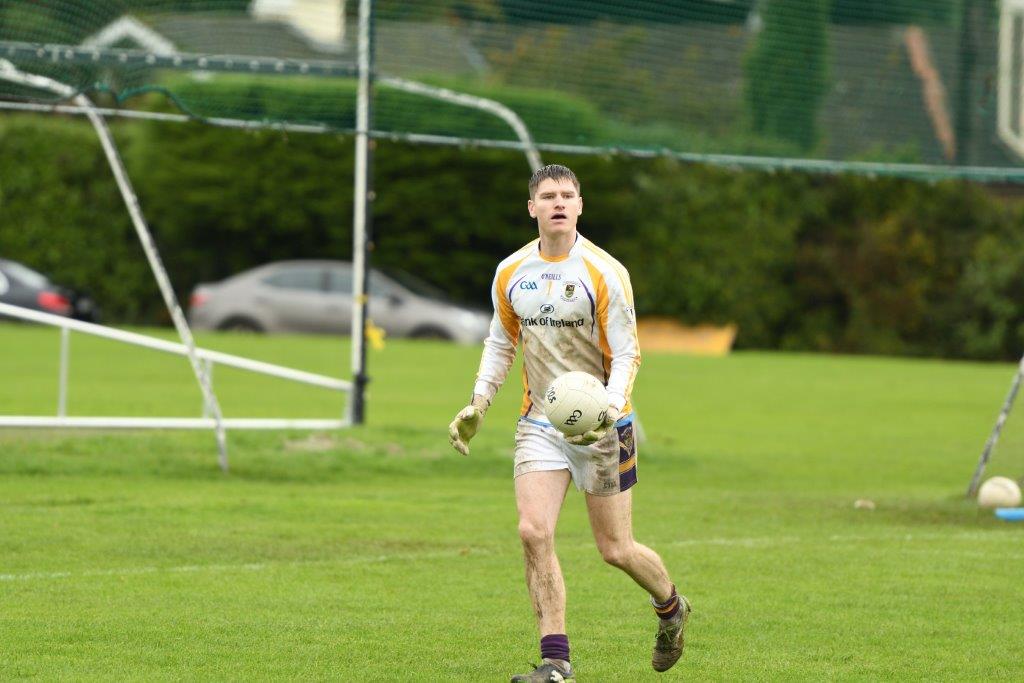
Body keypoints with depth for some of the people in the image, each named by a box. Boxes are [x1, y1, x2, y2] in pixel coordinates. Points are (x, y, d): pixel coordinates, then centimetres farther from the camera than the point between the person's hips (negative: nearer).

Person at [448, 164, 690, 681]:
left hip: (601, 425, -3)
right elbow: (500, 343, 18)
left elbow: (626, 352, -10)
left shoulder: (604, 273, -10)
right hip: (539, 423, 3)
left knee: (616, 550, 2)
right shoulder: (510, 273, 4)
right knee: (533, 532, -16)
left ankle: (670, 607, 34)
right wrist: (478, 405, 6)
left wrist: (608, 409, -27)